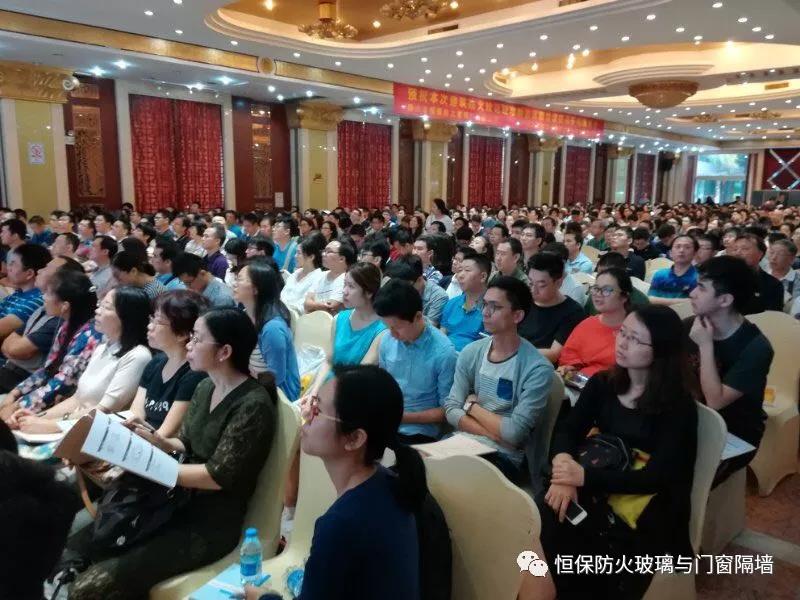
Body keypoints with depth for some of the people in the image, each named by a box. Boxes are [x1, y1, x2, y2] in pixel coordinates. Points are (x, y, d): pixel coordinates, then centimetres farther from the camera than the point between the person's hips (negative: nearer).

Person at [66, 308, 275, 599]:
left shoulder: (253, 405, -20)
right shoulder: (205, 387, 6)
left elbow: (218, 476, -21)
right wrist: (156, 440, -6)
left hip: (212, 525, -8)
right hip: (179, 502, 8)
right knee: (72, 551, -1)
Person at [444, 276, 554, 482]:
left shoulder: (538, 369, -15)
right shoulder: (470, 353, 2)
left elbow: (514, 433, -18)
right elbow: (451, 409, -2)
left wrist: (472, 406, -6)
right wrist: (495, 433, -14)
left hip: (503, 456, -4)